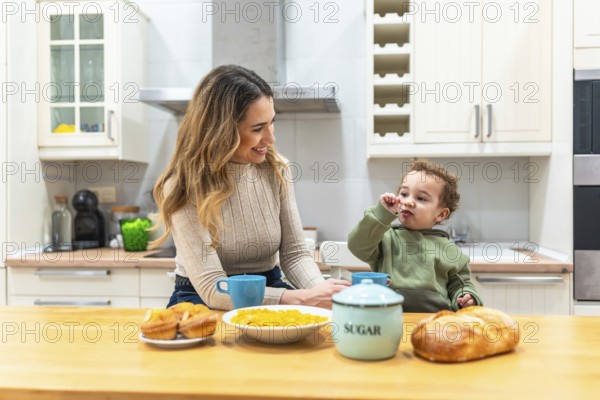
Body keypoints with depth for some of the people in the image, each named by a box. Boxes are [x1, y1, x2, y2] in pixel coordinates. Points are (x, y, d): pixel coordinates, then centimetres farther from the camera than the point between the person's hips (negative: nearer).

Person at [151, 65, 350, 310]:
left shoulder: (276, 169, -4)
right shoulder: (184, 187, -18)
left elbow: (294, 253, -1)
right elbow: (212, 289, -22)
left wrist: (321, 293, -23)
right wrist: (302, 298, -32)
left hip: (270, 291, 3)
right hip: (204, 303, -3)